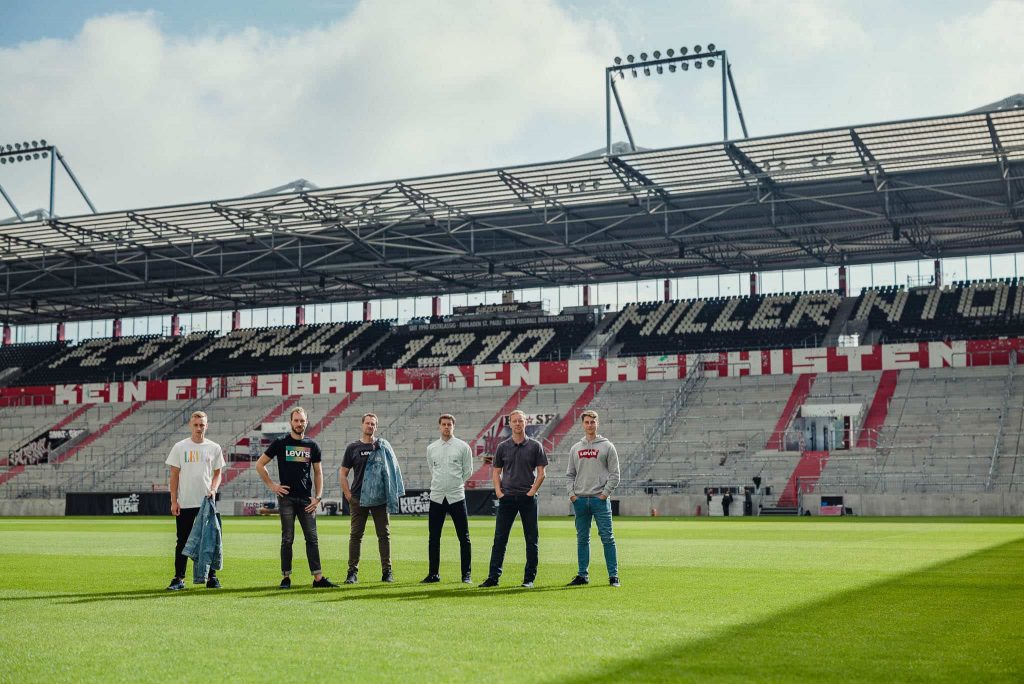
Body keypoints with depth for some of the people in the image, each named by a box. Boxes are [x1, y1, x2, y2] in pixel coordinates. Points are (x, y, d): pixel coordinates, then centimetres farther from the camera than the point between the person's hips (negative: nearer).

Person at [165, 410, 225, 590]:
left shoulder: (214, 448, 6)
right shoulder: (180, 447, 2)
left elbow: (217, 473, 11)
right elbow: (174, 475, 2)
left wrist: (213, 489, -9)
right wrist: (174, 501, -4)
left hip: (207, 502, 1)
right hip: (184, 503, -1)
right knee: (183, 541, 3)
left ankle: (211, 577, 12)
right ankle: (179, 579, 7)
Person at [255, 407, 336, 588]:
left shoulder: (312, 446, 10)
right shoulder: (280, 443, 2)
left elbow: (318, 473, 13)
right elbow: (259, 465, 6)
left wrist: (318, 497, 3)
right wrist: (272, 485, -2)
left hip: (306, 499, 2)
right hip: (286, 497, -2)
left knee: (312, 539, 0)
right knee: (287, 539, 0)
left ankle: (318, 578, 1)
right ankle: (286, 578, 6)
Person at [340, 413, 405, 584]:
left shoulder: (383, 446, 6)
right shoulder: (353, 448, 6)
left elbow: (393, 470, 6)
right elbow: (343, 473, 8)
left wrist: (392, 493, -4)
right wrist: (348, 494, -1)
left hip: (380, 499, 0)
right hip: (358, 499, 0)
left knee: (384, 534, 2)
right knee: (355, 535, 1)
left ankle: (387, 571, 8)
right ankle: (352, 572, 6)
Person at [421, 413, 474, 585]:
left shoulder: (463, 447, 1)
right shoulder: (431, 448, 10)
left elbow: (468, 471, 6)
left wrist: (455, 485, 6)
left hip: (457, 497, -3)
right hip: (436, 498, 3)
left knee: (464, 537, -1)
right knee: (434, 538, 5)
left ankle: (467, 575, 5)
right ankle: (433, 574, 13)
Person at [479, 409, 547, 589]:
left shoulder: (535, 446, 4)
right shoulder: (503, 447, 9)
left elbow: (541, 473, 3)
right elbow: (496, 472, 12)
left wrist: (532, 491, -7)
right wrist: (498, 492, 0)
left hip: (528, 498, -1)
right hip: (507, 498, 1)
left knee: (531, 540, 2)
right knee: (499, 538, -1)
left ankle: (529, 578, 9)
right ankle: (493, 577, 1)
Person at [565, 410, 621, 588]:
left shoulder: (607, 446, 2)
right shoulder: (575, 448, 14)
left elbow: (614, 474, 0)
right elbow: (570, 474, 16)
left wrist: (605, 493, -9)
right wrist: (572, 493, 2)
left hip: (600, 499, -4)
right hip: (579, 500, 4)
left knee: (607, 538, -5)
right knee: (582, 538, 8)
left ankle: (613, 576, -1)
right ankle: (583, 575, 14)